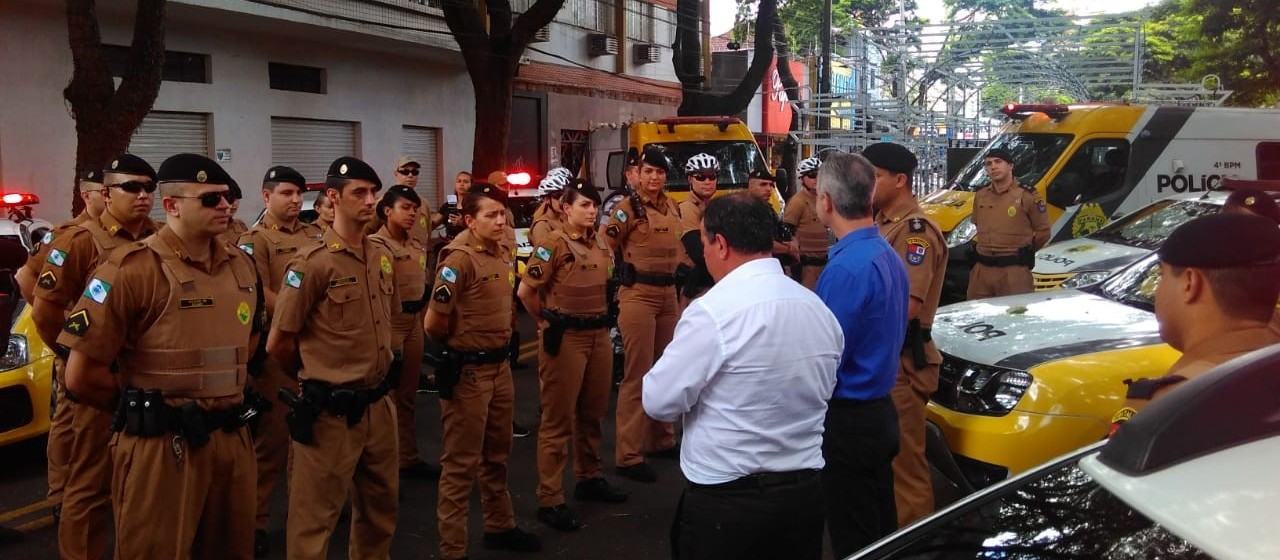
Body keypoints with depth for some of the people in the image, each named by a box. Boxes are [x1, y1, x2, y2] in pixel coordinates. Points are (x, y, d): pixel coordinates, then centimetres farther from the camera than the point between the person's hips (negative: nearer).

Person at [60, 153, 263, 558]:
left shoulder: (241, 265, 8)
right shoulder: (132, 269, -12)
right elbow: (82, 376, -12)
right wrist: (145, 408, 1)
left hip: (233, 439, 6)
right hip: (162, 447, -6)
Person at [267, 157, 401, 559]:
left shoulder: (382, 257, 6)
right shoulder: (312, 263, -15)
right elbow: (278, 346, -9)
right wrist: (318, 376, 5)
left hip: (380, 404, 7)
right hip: (331, 412, -7)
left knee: (381, 508, 21)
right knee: (314, 520, 6)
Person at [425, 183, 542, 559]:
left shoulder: (505, 255, 6)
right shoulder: (460, 259, -18)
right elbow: (432, 324, -17)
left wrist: (500, 342, 13)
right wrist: (457, 344, -1)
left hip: (500, 366, 8)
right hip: (467, 372, -8)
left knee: (497, 455, 21)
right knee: (461, 462, 1)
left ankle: (499, 526, 38)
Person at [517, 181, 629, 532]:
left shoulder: (600, 244, 9)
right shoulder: (553, 244, -12)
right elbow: (526, 291, -12)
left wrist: (600, 318, 15)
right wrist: (548, 322, 1)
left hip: (599, 334, 7)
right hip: (566, 338, -7)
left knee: (594, 412, 17)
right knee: (558, 419, -1)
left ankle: (590, 478, 34)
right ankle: (550, 500, 6)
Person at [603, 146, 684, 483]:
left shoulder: (672, 208, 12)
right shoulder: (628, 207, -10)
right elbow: (606, 244, -13)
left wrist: (679, 267, 14)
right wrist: (627, 271, -8)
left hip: (668, 292, 8)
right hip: (638, 294, -7)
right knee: (638, 374, -7)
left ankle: (661, 440, 31)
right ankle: (628, 455, -1)